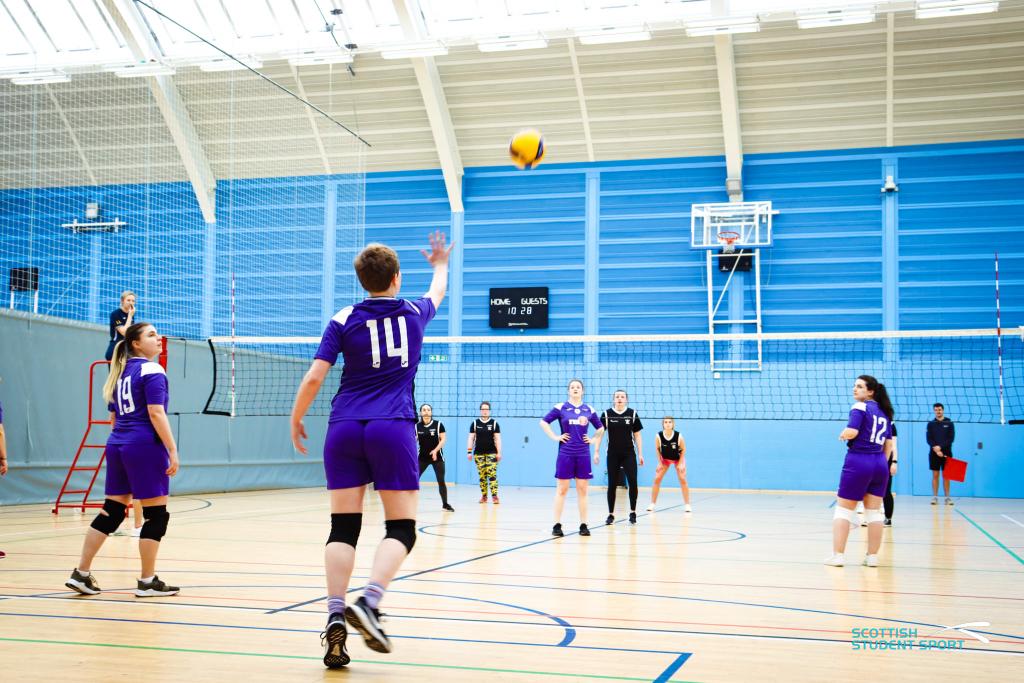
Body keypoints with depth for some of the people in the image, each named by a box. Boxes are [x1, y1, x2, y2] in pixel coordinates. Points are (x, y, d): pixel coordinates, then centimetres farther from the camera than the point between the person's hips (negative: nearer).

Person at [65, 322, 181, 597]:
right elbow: (156, 413, -17)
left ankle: (82, 573, 10)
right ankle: (147, 582, 3)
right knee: (156, 514, 0)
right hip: (145, 447, -8)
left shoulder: (119, 373, 17)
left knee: (111, 512, 11)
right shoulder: (151, 370, -9)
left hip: (117, 446, 9)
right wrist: (173, 450, -16)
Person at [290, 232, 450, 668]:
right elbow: (437, 293, 33)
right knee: (402, 529, 0)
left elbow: (314, 378, -2)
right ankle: (368, 603, -22)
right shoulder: (413, 314, 9)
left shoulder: (344, 320, 5)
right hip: (393, 428, -1)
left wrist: (295, 420, 12)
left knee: (343, 528, 3)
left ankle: (335, 618, -8)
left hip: (344, 430, 1)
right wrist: (441, 263, 53)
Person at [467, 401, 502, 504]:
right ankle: (483, 496, 11)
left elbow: (497, 439, 2)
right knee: (482, 475, 2)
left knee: (492, 474, -12)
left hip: (491, 453, -1)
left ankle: (494, 496, -16)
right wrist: (469, 451, -2)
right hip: (478, 453, 2)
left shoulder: (494, 424, 4)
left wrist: (499, 452, -5)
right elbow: (471, 438, 6)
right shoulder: (475, 423, 6)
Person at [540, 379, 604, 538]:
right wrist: (555, 437, -5)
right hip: (565, 453, -2)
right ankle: (557, 525, 3)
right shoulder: (560, 408, 0)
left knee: (582, 490, 5)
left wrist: (594, 440, 8)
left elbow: (600, 428, 21)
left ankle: (583, 525, 10)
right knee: (561, 489, 0)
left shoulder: (589, 410, 8)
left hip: (583, 454, 2)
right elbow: (543, 422, 0)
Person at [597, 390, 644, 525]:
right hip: (613, 455, 0)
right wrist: (596, 452, -5)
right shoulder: (606, 414, -1)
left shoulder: (632, 414, 2)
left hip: (629, 454, 0)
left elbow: (637, 435, 6)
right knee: (612, 485, 3)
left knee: (633, 482, -9)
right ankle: (611, 514, 13)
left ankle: (632, 512, 6)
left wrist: (640, 454, 4)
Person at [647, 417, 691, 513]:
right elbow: (657, 449, -8)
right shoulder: (659, 436, -26)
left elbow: (683, 449, -13)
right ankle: (652, 504, 3)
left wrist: (680, 463, -14)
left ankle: (687, 504, 1)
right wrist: (660, 462, -9)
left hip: (678, 458, -1)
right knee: (657, 479, -6)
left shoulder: (678, 436, -29)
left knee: (683, 480, -9)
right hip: (665, 459, 1)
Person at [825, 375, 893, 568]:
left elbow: (852, 432, -21)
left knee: (843, 509, 1)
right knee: (873, 512, 9)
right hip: (879, 465, 7)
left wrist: (842, 435, -1)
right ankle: (872, 556, 11)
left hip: (858, 462, -7)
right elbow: (889, 444, 16)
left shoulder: (860, 407, -8)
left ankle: (838, 555, 0)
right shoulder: (884, 412, 14)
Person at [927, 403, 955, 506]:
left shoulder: (949, 423, 5)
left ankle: (947, 497, 4)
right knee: (935, 475, 1)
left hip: (946, 453, -1)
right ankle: (935, 497, 2)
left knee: (946, 476, 2)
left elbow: (951, 438, -3)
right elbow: (928, 439, -1)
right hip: (934, 453, 1)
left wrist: (940, 447, -15)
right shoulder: (931, 424, 7)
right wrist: (936, 449, -16)